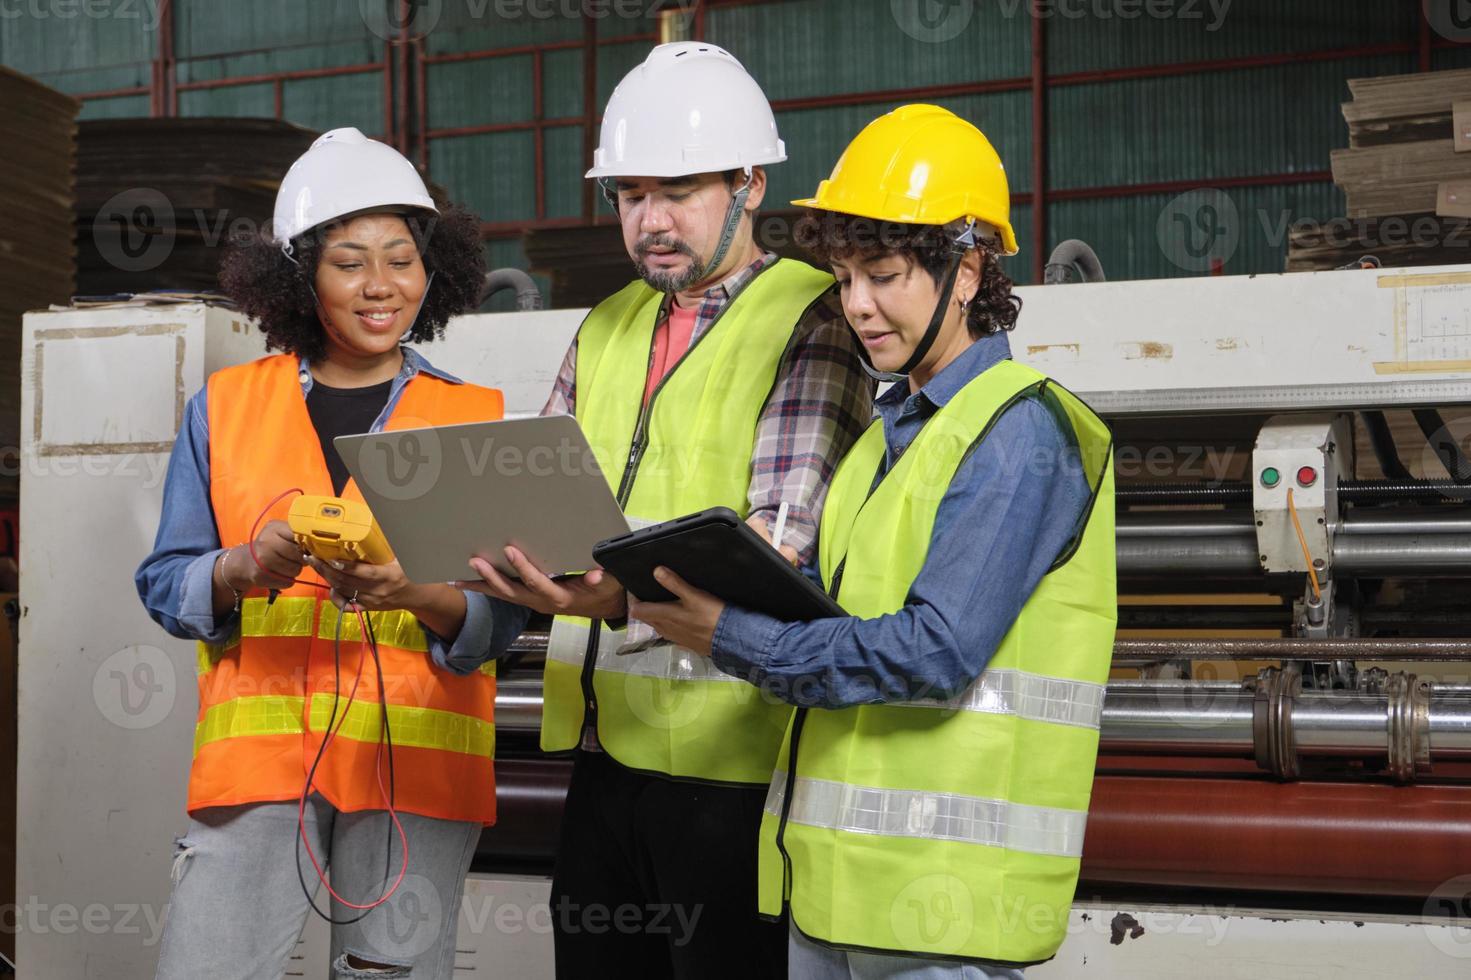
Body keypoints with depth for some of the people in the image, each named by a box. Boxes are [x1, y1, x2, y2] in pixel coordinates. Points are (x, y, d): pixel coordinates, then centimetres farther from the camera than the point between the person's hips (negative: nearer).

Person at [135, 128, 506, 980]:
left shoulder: (478, 418, 7)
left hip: (415, 758, 0)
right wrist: (245, 570, -12)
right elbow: (165, 584, 9)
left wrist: (416, 593, -18)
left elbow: (502, 616, 3)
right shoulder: (225, 406, 9)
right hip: (259, 750, 0)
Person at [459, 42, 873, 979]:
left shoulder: (813, 320, -7)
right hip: (605, 751, 7)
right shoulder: (606, 330, 16)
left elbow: (783, 541, -18)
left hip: (734, 760, -6)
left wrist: (629, 595, -34)